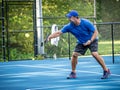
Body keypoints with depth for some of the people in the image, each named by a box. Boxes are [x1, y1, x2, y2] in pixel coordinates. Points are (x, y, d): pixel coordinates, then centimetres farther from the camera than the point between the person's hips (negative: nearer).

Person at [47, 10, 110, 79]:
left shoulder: (86, 23, -27)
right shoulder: (69, 26, -17)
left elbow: (96, 32, -19)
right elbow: (59, 33, -13)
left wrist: (90, 41, -29)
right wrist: (50, 36, -28)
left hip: (91, 40, -4)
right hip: (81, 42, 4)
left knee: (95, 54, -23)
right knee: (74, 54, -12)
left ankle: (106, 71, -12)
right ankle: (73, 73, 5)